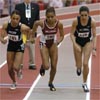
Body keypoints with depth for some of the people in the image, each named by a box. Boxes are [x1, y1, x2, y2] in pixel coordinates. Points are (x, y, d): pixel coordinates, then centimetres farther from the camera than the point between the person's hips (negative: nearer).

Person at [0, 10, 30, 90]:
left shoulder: (22, 27, -30)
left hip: (19, 47, -3)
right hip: (10, 46, 3)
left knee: (15, 67, -17)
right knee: (10, 69, 7)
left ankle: (19, 71, 22)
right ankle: (14, 83, 37)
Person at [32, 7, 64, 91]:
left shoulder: (59, 24, -23)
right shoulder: (42, 23, -28)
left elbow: (62, 36, -9)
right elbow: (36, 23, -3)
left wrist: (58, 41, -29)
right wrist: (33, 35, 5)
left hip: (53, 44, 2)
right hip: (44, 44, -2)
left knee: (54, 66, 3)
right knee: (47, 66, -14)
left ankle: (51, 83, 29)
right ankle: (43, 66, 26)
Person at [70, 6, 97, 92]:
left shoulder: (92, 21, -23)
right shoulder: (76, 21, -26)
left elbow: (94, 36, -14)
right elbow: (72, 34, -15)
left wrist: (94, 49, -19)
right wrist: (75, 45, -27)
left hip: (88, 42, 0)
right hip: (77, 42, 0)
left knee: (85, 63, -11)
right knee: (79, 65, 3)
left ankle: (85, 83, 8)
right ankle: (79, 68, 44)